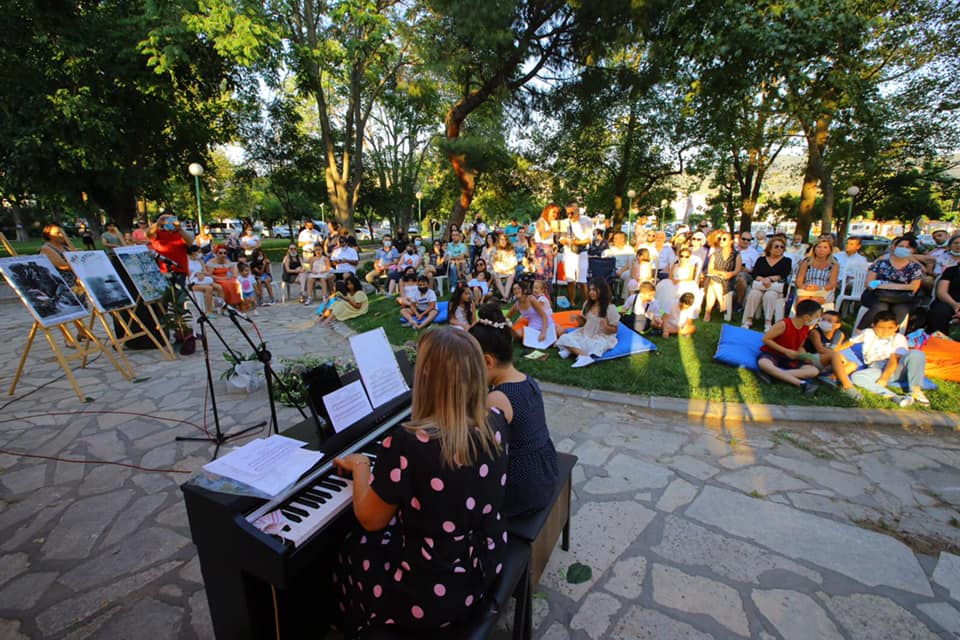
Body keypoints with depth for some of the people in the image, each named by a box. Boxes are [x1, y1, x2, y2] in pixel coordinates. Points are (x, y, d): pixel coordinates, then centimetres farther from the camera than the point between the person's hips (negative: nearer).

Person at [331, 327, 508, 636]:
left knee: (350, 553, 22)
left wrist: (360, 466, 1)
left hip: (436, 594, -5)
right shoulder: (494, 423, -14)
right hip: (487, 565, 6)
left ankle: (359, 630, 49)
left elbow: (370, 520, -15)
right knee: (391, 531, 28)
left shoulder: (406, 444, -32)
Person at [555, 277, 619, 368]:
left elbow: (614, 330, -6)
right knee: (565, 338, -21)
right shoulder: (587, 304, 6)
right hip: (585, 333, 6)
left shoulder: (611, 308, -11)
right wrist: (578, 318, -6)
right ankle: (584, 357, -38)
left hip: (602, 337, -5)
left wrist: (606, 327, -27)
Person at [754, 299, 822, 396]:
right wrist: (785, 351, -18)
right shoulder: (783, 324, -17)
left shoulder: (806, 329, 5)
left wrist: (806, 357, -5)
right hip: (771, 354, -7)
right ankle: (801, 383, -44)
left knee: (814, 371, -15)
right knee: (763, 363, -41)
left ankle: (776, 374, -32)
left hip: (789, 359, 7)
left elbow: (799, 347, 17)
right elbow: (766, 339, -16)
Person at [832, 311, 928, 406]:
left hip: (897, 369, -1)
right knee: (856, 376, -31)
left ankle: (916, 391, -27)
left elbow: (895, 359, -14)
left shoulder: (899, 338, -2)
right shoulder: (868, 333, 5)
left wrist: (884, 377, -25)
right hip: (876, 371, 1)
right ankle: (894, 397, -44)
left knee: (916, 354, -27)